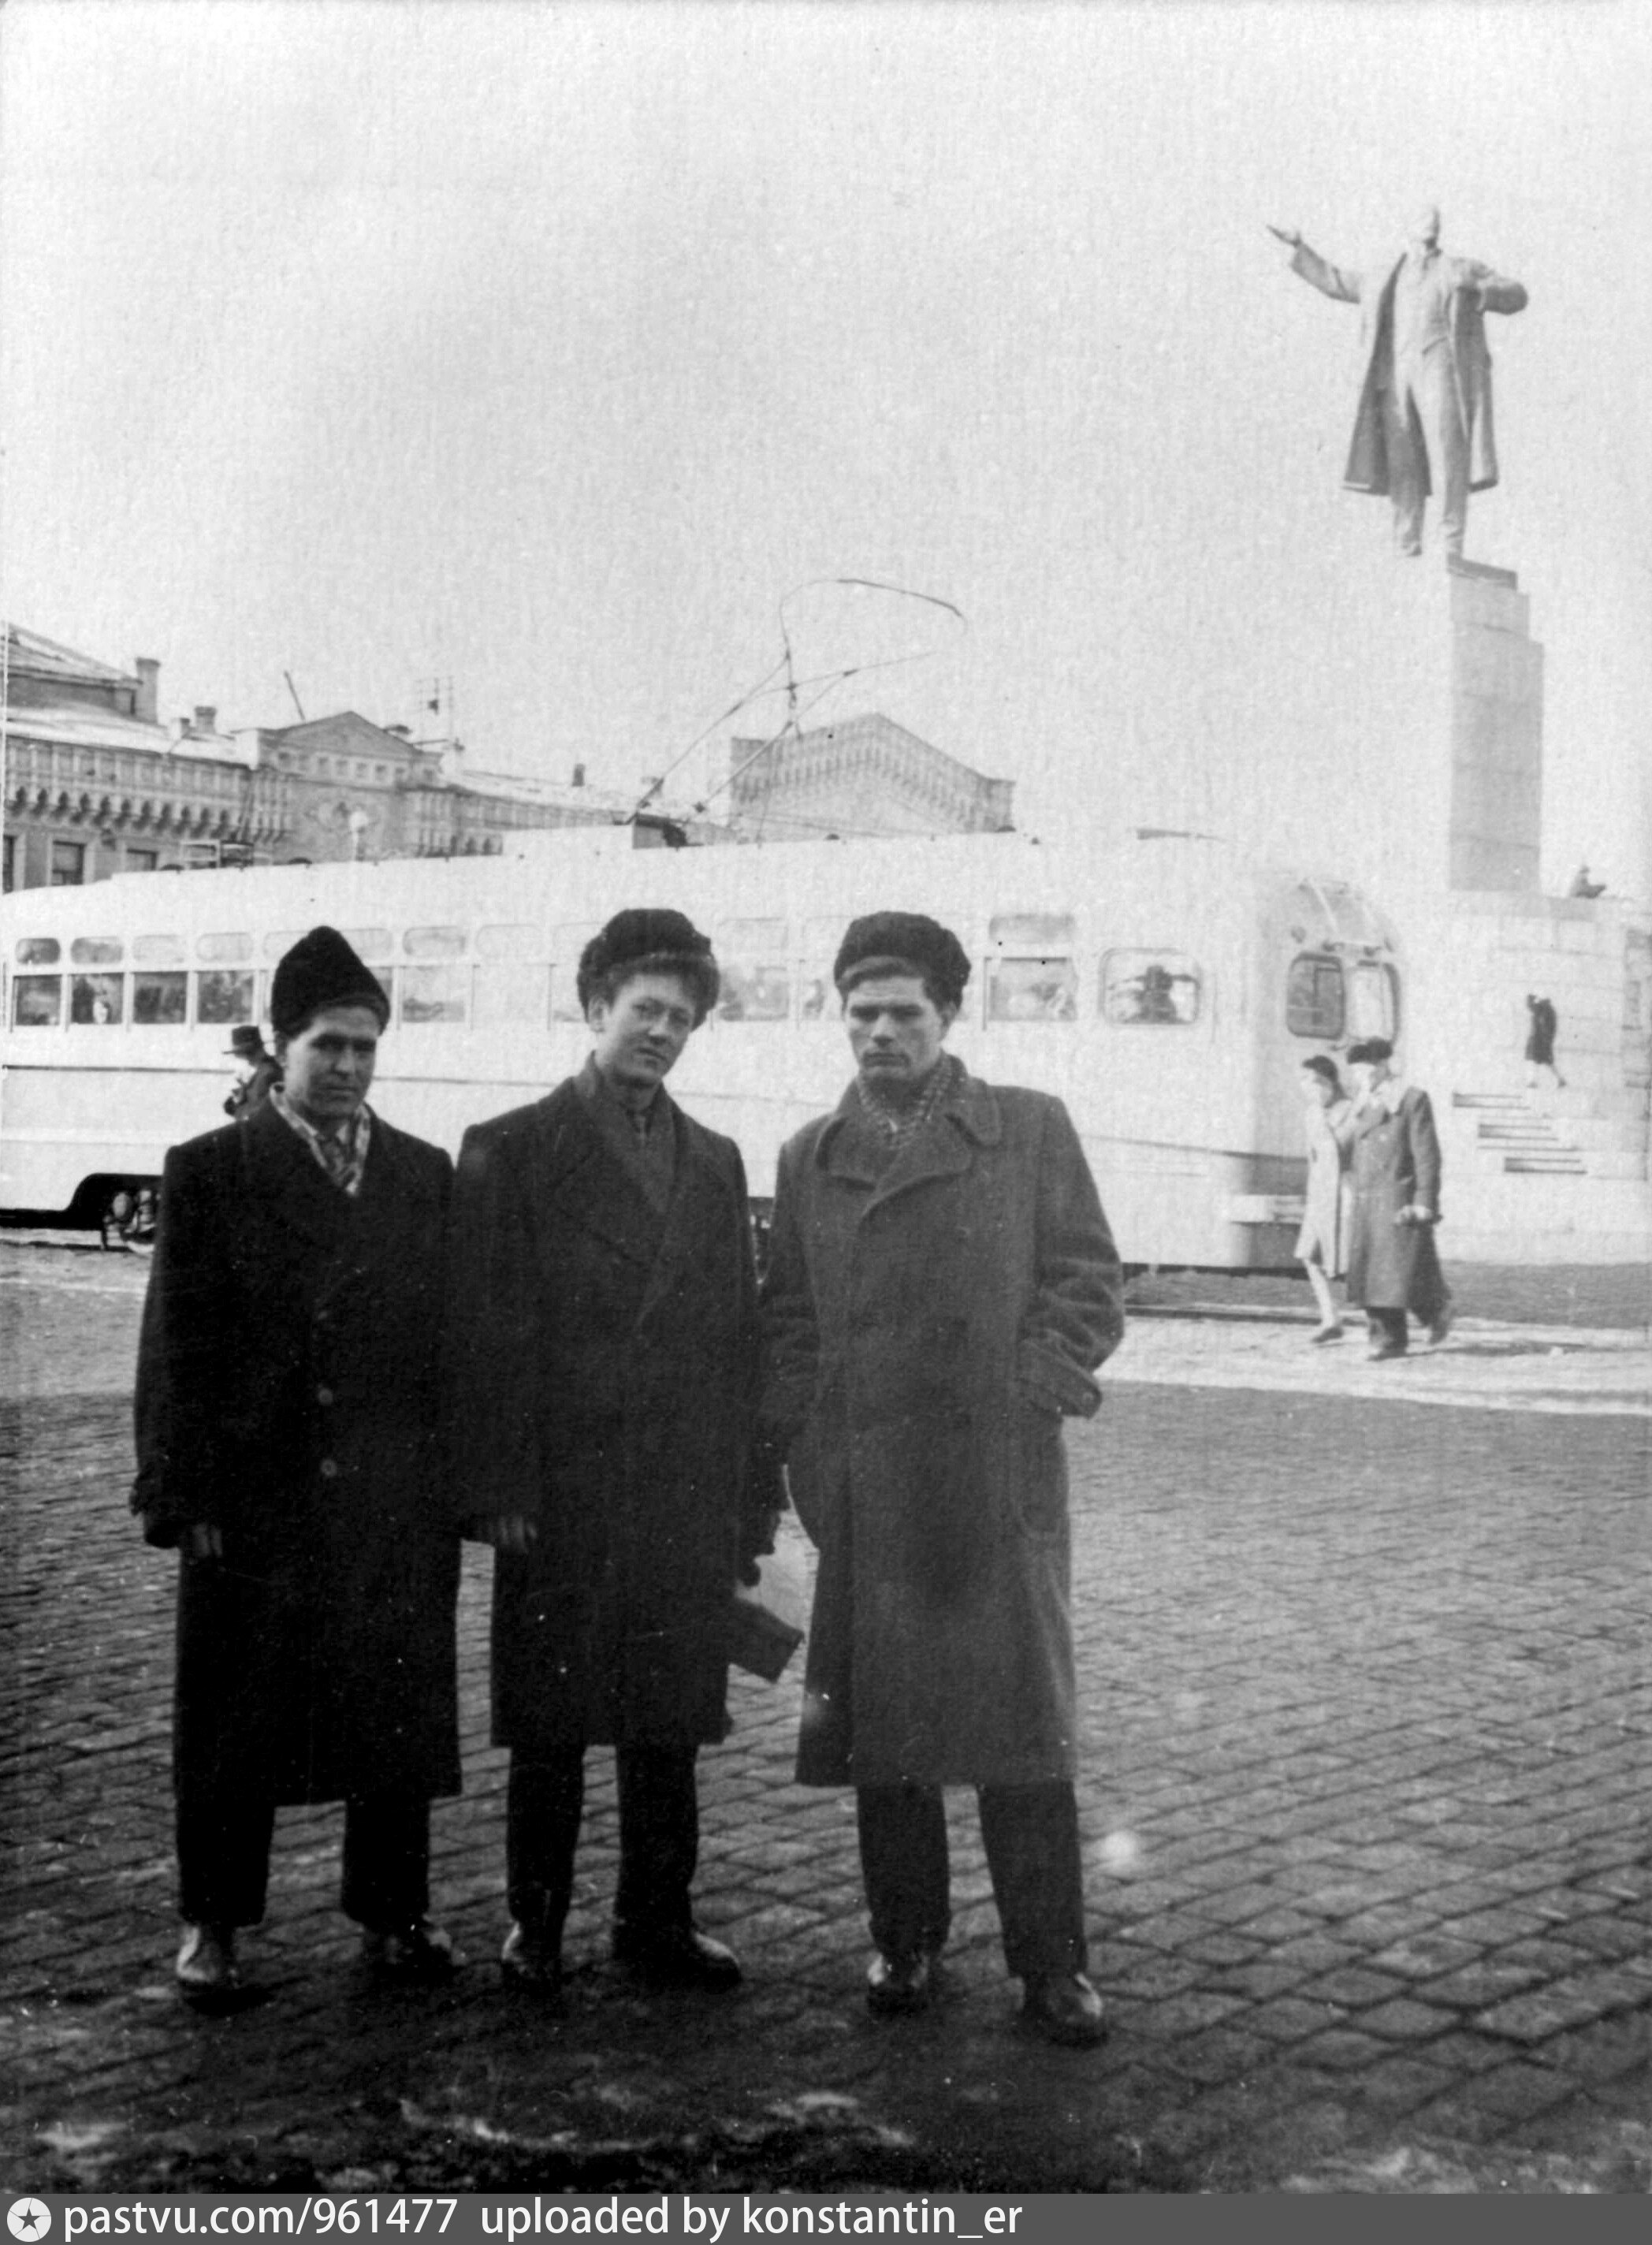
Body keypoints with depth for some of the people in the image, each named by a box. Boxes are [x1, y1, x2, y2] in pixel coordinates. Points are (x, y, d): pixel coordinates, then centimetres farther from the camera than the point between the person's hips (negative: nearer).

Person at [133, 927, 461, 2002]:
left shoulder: (427, 1175, 9)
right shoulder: (210, 1171, 1)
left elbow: (453, 1335, 9)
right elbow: (177, 1343, -3)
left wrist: (457, 1479, 3)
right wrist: (182, 1494, -8)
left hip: (398, 1506, 3)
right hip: (252, 1498, -2)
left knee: (400, 1713, 9)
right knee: (234, 1721, 8)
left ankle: (393, 1912, 23)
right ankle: (214, 1923, 21)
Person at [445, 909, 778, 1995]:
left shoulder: (715, 1162, 13)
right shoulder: (510, 1152, -1)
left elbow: (740, 1336, 11)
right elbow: (484, 1333, -5)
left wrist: (752, 1495, 7)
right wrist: (499, 1489, -11)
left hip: (688, 1501, 4)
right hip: (560, 1499, -4)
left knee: (670, 1728, 9)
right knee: (550, 1729, 6)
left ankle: (659, 1923, 21)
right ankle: (536, 1923, 20)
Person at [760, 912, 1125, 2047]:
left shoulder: (1032, 1130, 4)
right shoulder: (811, 1155, 13)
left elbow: (1090, 1286, 3)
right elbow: (787, 1318, 16)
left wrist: (1026, 1393, -8)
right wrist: (803, 1444, 4)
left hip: (999, 1485, -3)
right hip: (863, 1494, 3)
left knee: (1022, 1720, 0)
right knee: (878, 1727, 7)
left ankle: (1052, 1962, 10)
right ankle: (907, 1940, 22)